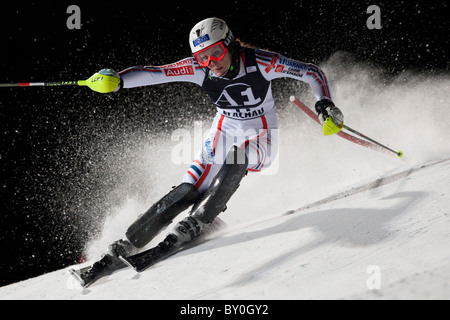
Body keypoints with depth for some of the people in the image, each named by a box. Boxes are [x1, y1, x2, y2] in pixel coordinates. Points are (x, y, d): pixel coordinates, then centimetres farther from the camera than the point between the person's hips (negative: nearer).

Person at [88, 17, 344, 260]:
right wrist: (117, 81, -40)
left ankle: (197, 222, -31)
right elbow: (153, 74, -24)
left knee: (236, 157, -37)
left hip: (261, 139, -2)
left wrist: (325, 104, -30)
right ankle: (130, 242, -8)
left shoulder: (260, 62, -24)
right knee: (188, 192, -15)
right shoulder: (199, 69, -17)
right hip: (225, 133, 2)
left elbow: (312, 72, -15)